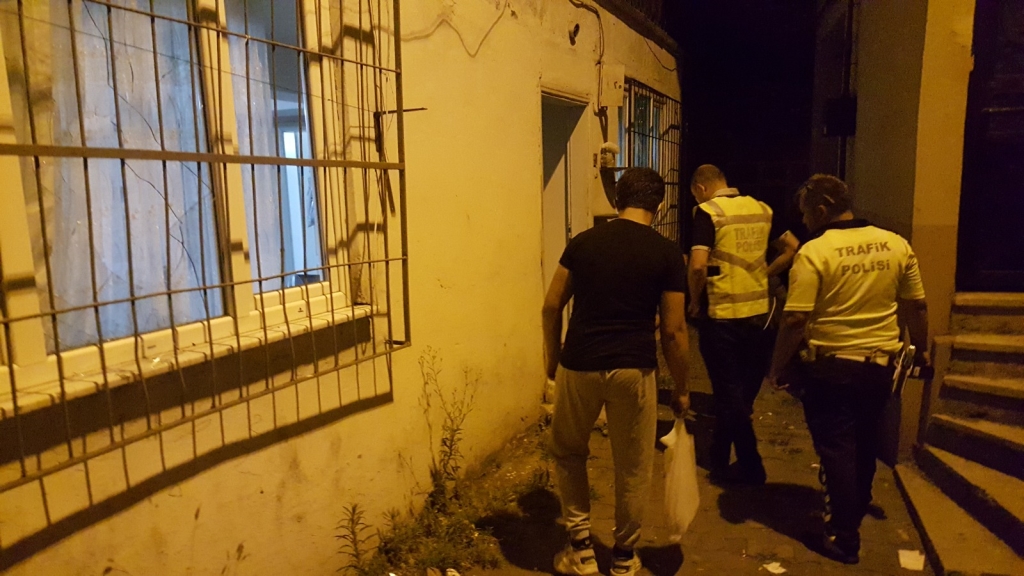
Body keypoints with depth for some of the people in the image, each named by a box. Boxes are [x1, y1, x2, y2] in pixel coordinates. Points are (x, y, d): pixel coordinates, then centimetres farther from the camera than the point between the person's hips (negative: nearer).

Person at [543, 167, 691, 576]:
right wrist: (681, 389, 8)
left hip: (579, 366, 1)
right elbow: (673, 330, -2)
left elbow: (552, 306, 5)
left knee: (568, 453, 22)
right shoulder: (667, 253, -1)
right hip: (633, 370, -1)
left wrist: (553, 358, 18)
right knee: (632, 467, 16)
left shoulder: (583, 242, 4)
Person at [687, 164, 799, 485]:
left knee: (730, 394, 8)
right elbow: (792, 248, 12)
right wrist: (764, 276, 15)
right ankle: (719, 459, 33)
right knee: (743, 392, 18)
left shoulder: (707, 211, -10)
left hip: (722, 316, -6)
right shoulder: (762, 209, 8)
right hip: (759, 314, 7)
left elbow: (698, 266, -20)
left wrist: (694, 302, -6)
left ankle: (750, 468, 15)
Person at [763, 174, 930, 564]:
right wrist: (921, 349, 23)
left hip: (830, 366, -5)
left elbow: (795, 319, -20)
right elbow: (916, 305, 8)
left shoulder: (814, 251, -17)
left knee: (836, 448, 7)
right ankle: (855, 514, 40)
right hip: (880, 363, 5)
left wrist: (777, 367, -9)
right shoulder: (896, 245, 0)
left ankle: (844, 538, 13)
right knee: (864, 444, 22)